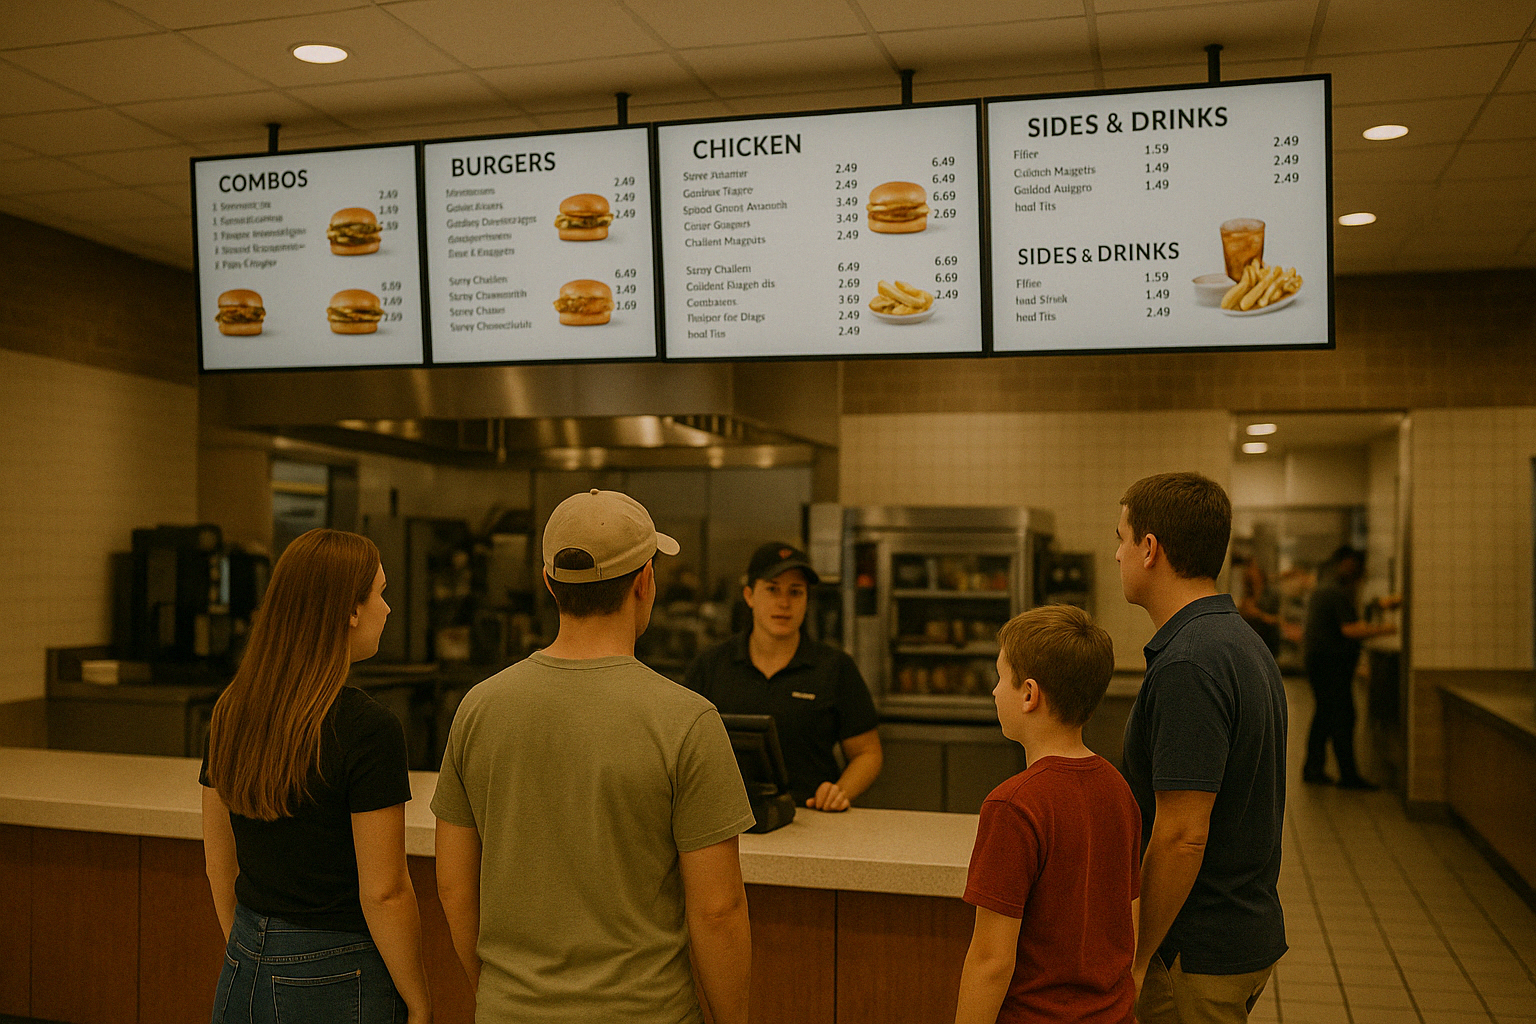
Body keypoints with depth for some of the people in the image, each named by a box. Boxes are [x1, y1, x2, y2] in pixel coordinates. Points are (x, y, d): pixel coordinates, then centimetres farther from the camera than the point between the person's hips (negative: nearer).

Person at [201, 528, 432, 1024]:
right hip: (337, 980, -6)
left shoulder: (230, 712, 1)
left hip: (242, 974, 7)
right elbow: (383, 893, -18)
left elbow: (220, 864, 10)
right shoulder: (367, 728, -20)